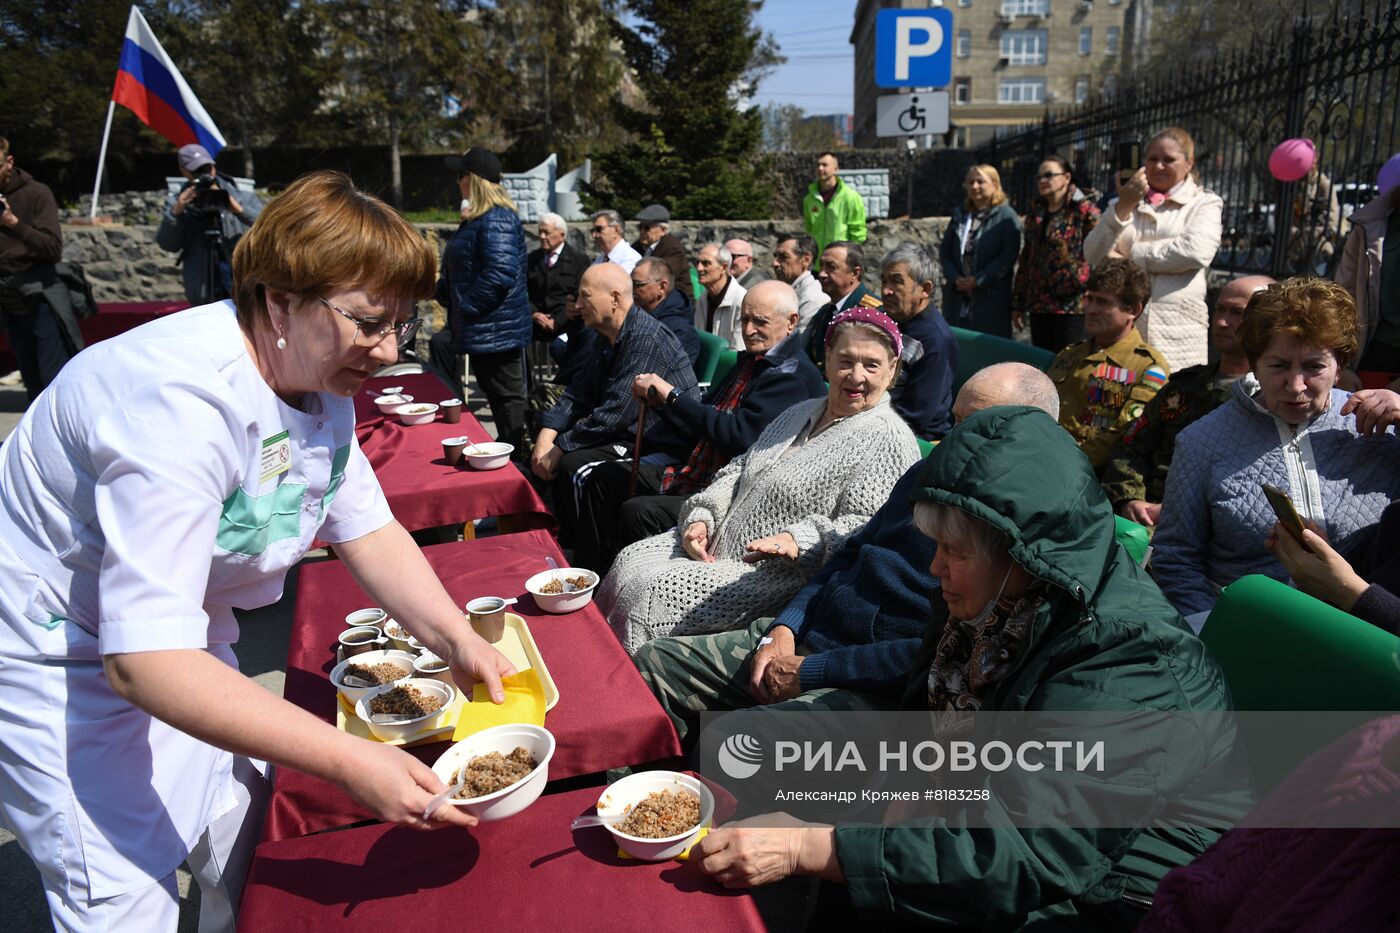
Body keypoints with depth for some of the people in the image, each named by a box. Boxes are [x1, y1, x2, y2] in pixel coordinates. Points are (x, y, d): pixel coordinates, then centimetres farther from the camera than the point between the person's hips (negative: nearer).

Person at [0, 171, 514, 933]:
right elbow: (145, 661, -37)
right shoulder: (182, 399, -35)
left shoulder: (317, 381, -7)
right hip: (63, 659, -8)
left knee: (253, 855, 15)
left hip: (179, 635, 8)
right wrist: (348, 761, -40)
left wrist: (457, 640, -17)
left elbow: (368, 529, -1)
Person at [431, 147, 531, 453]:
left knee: (506, 396, -1)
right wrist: (442, 288, 12)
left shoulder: (497, 220, -18)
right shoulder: (477, 218, 16)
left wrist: (465, 307, -20)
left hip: (495, 330, -11)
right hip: (478, 329, 11)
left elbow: (500, 275, -28)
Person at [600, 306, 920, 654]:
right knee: (628, 563, -2)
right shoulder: (800, 412, 17)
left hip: (783, 575, -8)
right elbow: (739, 469, 19)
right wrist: (701, 517, 2)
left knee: (649, 593, -19)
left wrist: (799, 540, -34)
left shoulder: (888, 440, -9)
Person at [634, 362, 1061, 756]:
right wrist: (784, 627, 3)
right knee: (653, 662, 3)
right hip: (803, 638, 8)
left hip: (877, 690, -8)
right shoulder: (927, 474, 13)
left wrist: (811, 672, -17)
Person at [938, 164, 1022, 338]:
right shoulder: (960, 213, 16)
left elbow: (1009, 255, -10)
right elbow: (945, 250, 12)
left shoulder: (1007, 217, -1)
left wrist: (978, 280, -15)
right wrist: (955, 278, -5)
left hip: (991, 297, -5)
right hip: (957, 295, 5)